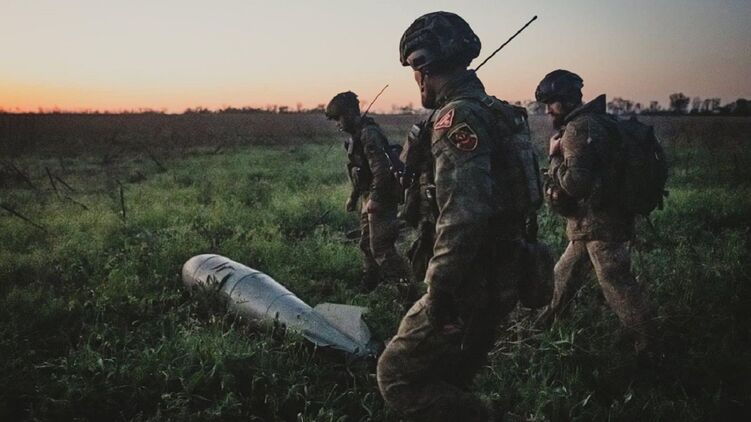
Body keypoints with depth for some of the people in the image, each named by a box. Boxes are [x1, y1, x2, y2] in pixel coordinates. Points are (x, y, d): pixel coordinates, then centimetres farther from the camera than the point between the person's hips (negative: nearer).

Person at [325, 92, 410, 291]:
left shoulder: (370, 134, -19)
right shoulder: (357, 135, 13)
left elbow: (381, 170, -26)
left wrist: (375, 199, -26)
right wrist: (353, 197, 25)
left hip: (381, 199, -10)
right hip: (369, 198, 10)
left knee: (380, 246, -10)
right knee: (366, 244, 18)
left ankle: (405, 284, -3)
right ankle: (369, 284, 31)